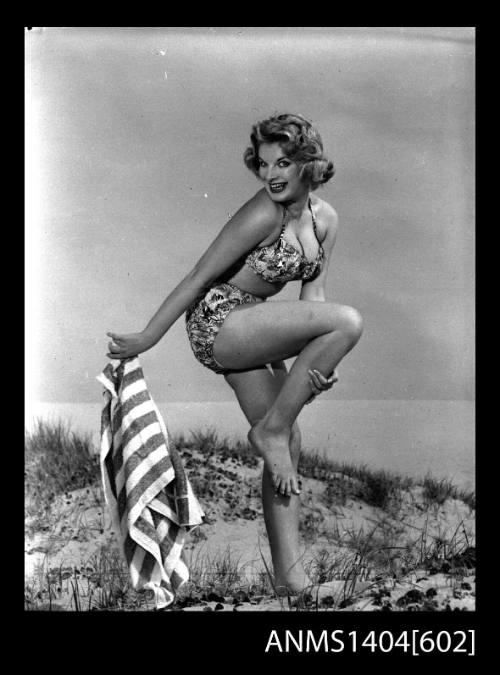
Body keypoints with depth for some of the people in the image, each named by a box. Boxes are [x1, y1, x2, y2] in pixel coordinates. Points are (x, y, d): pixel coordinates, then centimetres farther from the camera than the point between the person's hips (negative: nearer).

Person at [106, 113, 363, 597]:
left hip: (251, 330, 8)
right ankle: (271, 429, -10)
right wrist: (145, 339, -13)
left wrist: (317, 362, -12)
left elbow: (312, 294, 2)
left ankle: (289, 575, 14)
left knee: (288, 446, 6)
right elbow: (199, 277, -16)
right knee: (347, 322, -22)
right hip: (216, 321, -8)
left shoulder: (325, 219, 3)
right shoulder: (263, 215, -20)